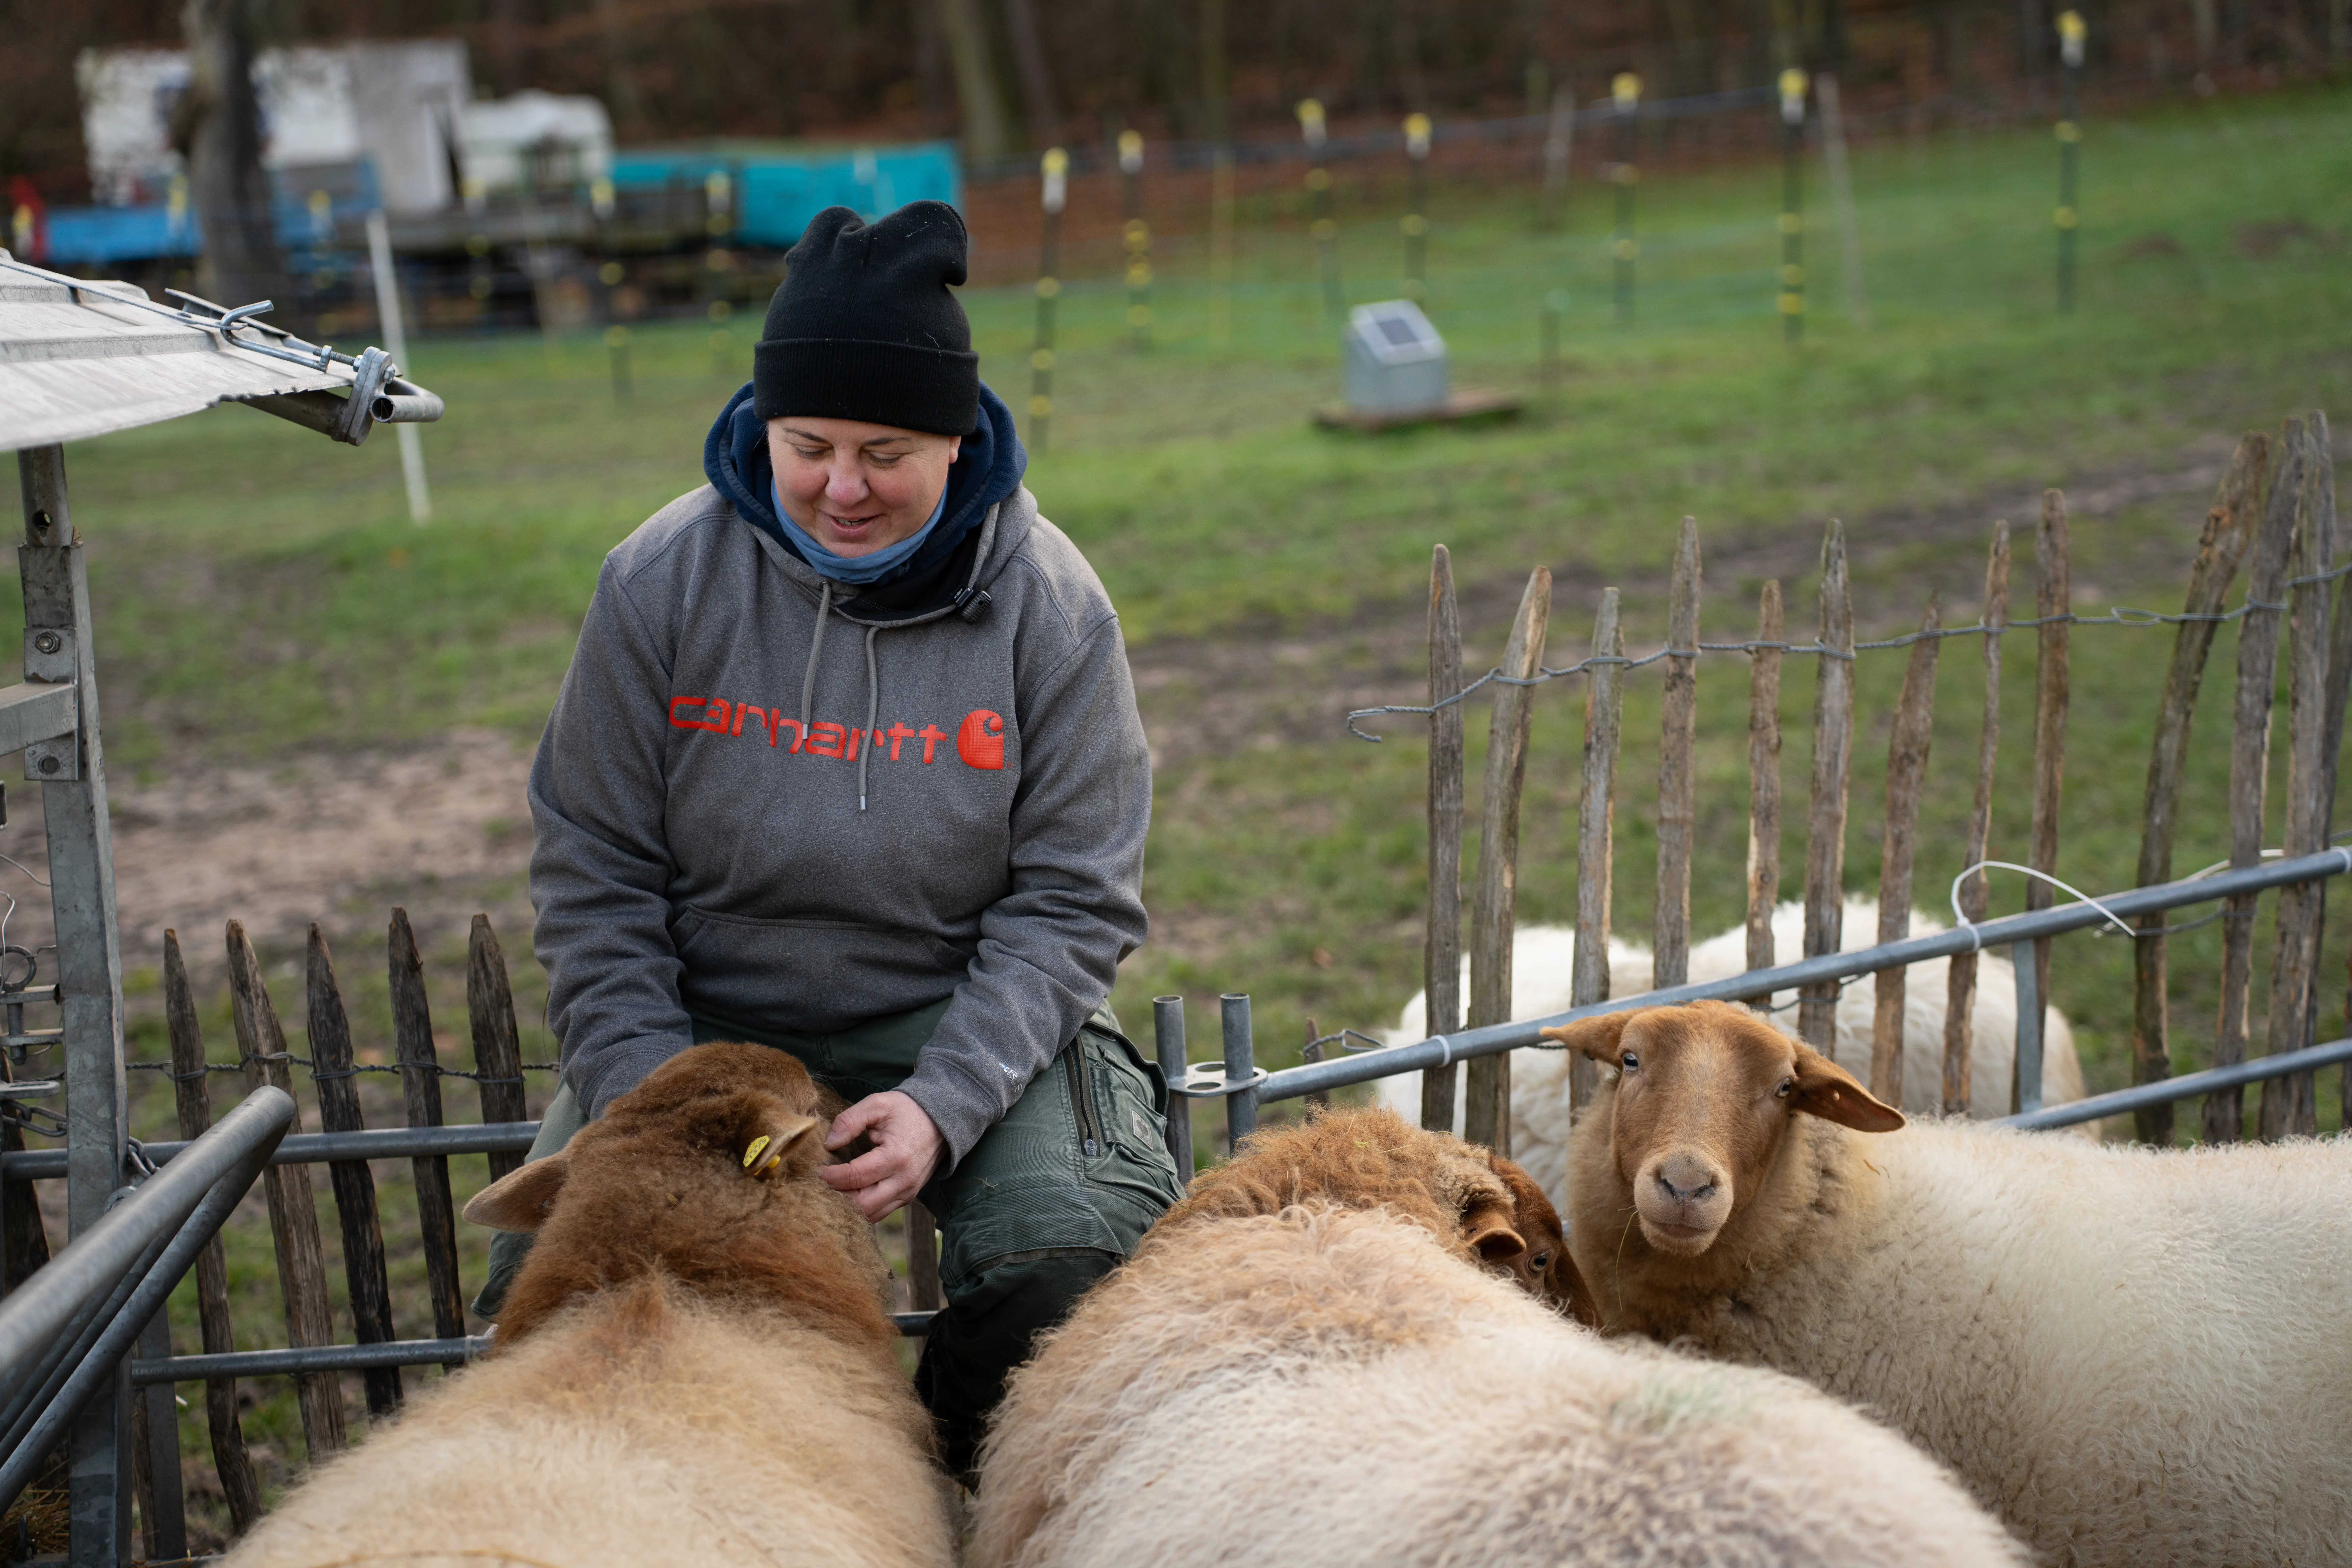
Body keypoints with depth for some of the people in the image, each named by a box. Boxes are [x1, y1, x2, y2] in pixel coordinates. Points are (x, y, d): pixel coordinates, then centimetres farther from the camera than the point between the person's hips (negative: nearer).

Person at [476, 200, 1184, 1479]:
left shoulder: (1049, 606, -8)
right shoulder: (661, 583, -6)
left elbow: (1071, 903, -6)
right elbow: (596, 873, -1)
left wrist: (943, 1106, -21)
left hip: (968, 1023, -1)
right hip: (705, 1017, 1)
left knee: (1067, 1280, -28)